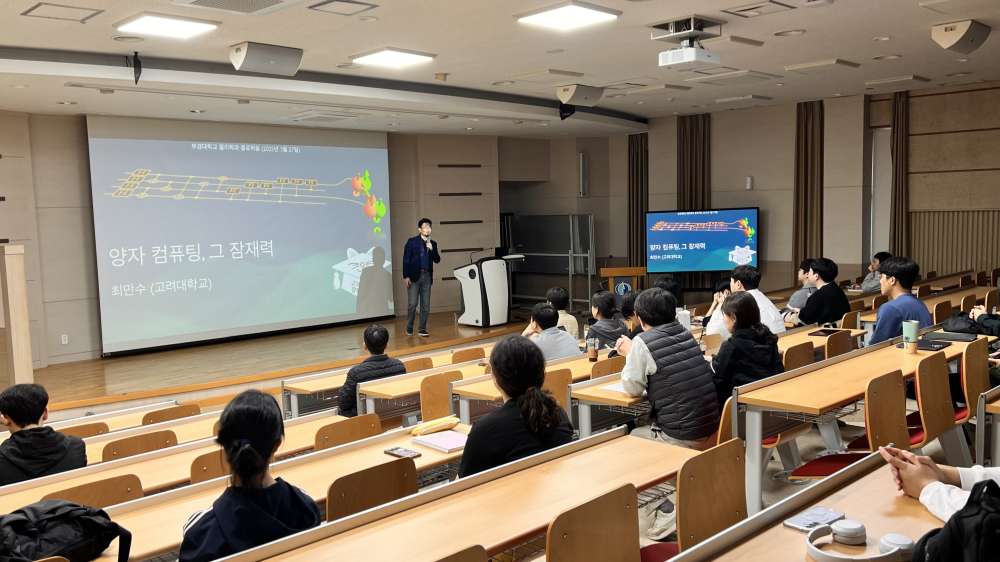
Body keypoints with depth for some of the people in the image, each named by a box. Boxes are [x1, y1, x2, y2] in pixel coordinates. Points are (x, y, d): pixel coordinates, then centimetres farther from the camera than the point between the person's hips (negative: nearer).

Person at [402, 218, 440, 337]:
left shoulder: (432, 244, 11)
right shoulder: (412, 242, 0)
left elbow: (437, 260, 7)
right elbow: (406, 259, -3)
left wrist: (431, 249, -9)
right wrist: (406, 276, -9)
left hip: (427, 276, 4)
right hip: (414, 276, -4)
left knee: (426, 305, 3)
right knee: (412, 304, -5)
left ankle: (422, 329, 11)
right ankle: (409, 329, 10)